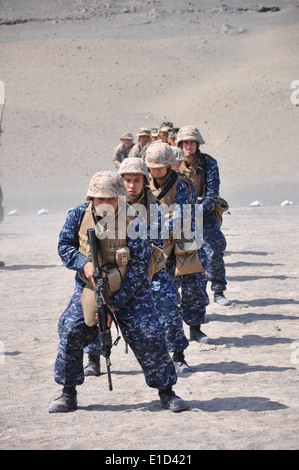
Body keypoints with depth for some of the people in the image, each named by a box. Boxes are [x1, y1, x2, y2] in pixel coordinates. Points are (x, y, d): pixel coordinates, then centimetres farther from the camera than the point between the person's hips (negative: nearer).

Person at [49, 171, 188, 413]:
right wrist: (84, 264, -21)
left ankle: (166, 392, 7)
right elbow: (65, 246, 1)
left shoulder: (133, 224, -20)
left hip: (130, 291, -2)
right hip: (89, 288, 3)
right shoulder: (78, 216, -10)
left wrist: (114, 304, -20)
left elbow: (137, 270, -18)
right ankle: (68, 394, 8)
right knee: (71, 332, -8)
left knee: (150, 336, -10)